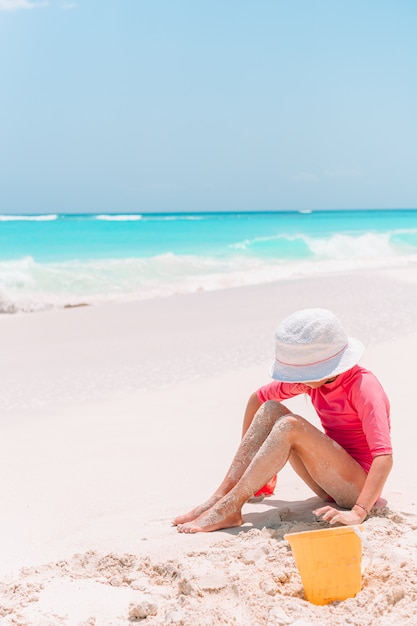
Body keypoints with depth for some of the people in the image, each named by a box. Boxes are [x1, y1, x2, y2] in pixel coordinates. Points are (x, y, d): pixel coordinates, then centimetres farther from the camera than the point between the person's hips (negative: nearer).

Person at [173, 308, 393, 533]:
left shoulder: (363, 386, -20)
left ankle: (230, 507, -25)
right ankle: (221, 496, -17)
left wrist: (358, 513, -40)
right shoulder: (311, 378, -1)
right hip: (332, 485, 7)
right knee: (270, 410, -9)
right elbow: (257, 398, 13)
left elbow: (384, 457, -31)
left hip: (360, 485, -7)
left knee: (291, 426, -28)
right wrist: (248, 458, 15)